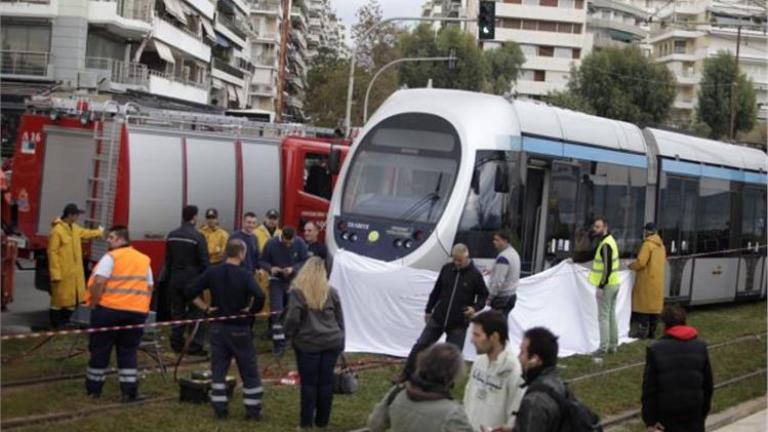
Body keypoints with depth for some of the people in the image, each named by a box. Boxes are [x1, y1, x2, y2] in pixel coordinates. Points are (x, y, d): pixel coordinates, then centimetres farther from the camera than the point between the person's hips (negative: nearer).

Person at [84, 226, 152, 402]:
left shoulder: (111, 257, -7)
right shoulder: (144, 260, 12)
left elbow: (98, 282, -16)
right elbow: (149, 288, 13)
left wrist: (93, 305, -7)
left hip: (109, 309, -4)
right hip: (136, 312, 4)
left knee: (100, 350, 8)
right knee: (128, 353, 10)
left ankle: (93, 388, 17)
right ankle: (129, 391, 3)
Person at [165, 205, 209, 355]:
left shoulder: (172, 236, 5)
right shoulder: (197, 237, -14)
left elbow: (167, 259, 12)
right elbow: (204, 261, -13)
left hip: (175, 279, 6)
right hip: (192, 279, -6)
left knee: (177, 312, 13)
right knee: (195, 313, -1)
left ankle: (176, 344, 16)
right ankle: (195, 346, -3)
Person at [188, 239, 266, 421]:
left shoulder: (212, 273, -3)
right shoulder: (245, 275, -15)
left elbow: (192, 293, -4)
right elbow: (259, 296, -29)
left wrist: (206, 308, 2)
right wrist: (251, 309, -12)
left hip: (218, 327, 4)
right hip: (239, 328, -4)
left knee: (218, 369, 12)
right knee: (249, 371, 8)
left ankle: (220, 408, 12)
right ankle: (253, 410, 11)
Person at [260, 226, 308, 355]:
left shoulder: (300, 243, -15)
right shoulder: (271, 243, -16)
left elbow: (304, 261, -6)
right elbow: (263, 261, -6)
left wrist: (293, 269, -23)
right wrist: (270, 268, -27)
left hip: (294, 281, 1)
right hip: (277, 280, -1)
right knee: (276, 312, -9)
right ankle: (278, 342, -3)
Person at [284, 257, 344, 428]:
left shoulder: (297, 292, -8)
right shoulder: (331, 292, 4)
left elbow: (293, 319, -13)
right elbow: (339, 319, 9)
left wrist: (289, 334, 6)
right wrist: (341, 340, 18)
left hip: (307, 343, -3)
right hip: (331, 342, 3)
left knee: (309, 382, 3)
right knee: (326, 381, 9)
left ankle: (307, 421, 5)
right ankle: (322, 420, 16)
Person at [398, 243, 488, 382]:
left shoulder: (475, 275, -10)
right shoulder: (447, 269, 0)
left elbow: (484, 296, 1)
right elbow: (436, 291, 10)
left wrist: (475, 307, -18)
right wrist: (428, 310, 14)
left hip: (458, 324, -3)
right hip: (438, 318, 3)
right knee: (421, 344, 5)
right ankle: (407, 373, 18)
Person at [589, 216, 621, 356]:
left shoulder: (605, 245, -20)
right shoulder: (610, 240, 12)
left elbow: (607, 268, -24)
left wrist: (600, 287, -23)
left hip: (606, 285, -10)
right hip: (614, 283, 10)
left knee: (603, 316, -5)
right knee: (611, 315, 14)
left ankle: (604, 347, -3)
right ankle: (613, 345, 20)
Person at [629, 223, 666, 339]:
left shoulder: (647, 244, -14)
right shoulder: (661, 245, 12)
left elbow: (641, 262, -18)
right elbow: (664, 262, 18)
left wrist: (631, 266, -1)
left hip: (647, 280, -8)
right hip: (658, 281, 8)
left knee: (643, 304, -4)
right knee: (654, 304, 9)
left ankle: (643, 330, -7)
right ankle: (652, 331, 12)